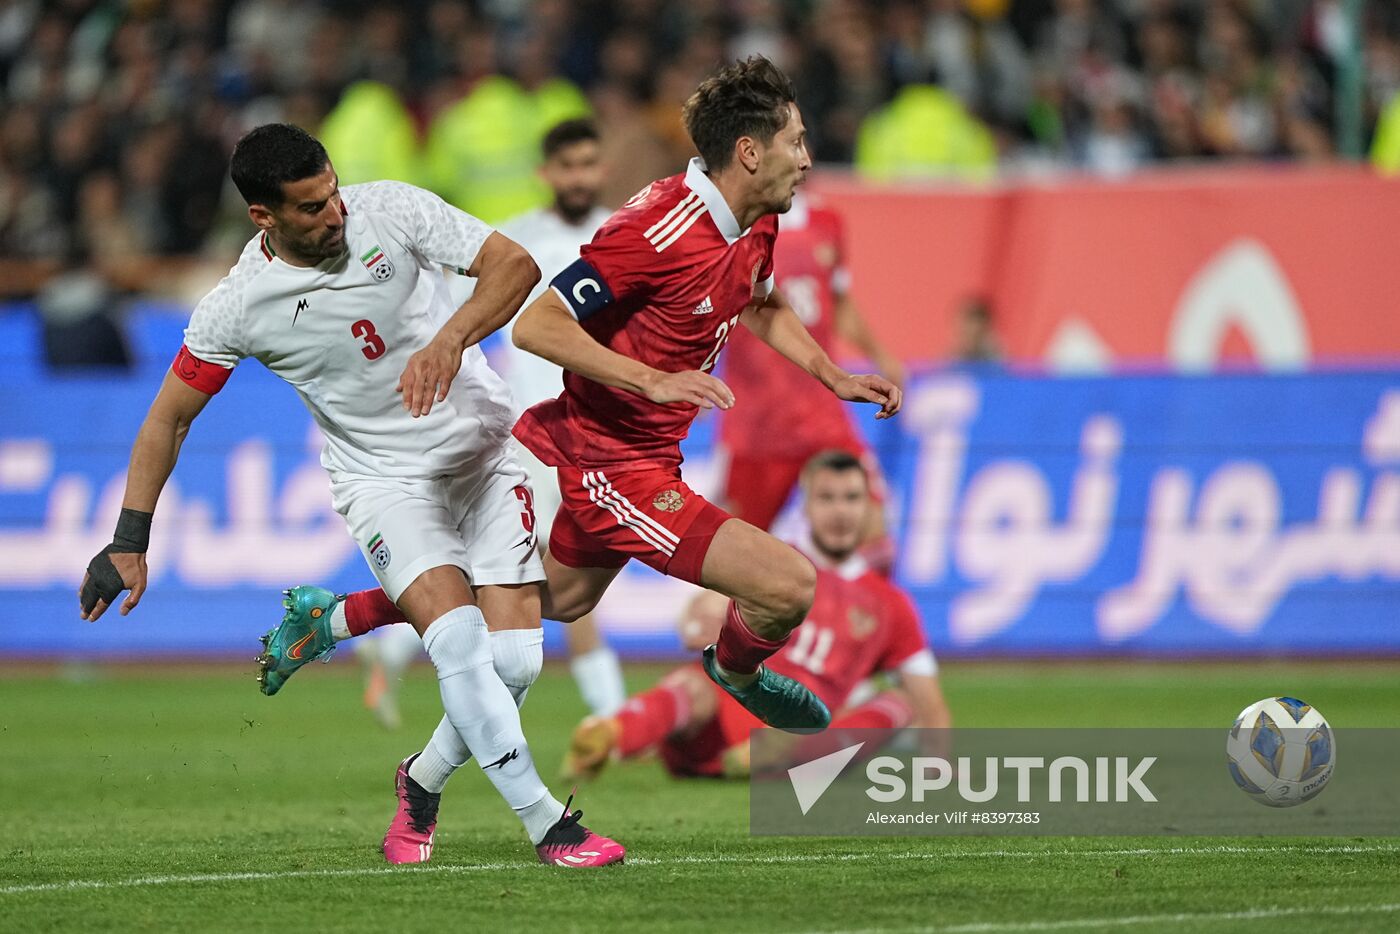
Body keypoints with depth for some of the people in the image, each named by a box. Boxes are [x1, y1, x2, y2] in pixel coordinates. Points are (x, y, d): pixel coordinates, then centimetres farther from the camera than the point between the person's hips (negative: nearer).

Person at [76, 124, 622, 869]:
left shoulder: (389, 211, -13)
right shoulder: (236, 308, -13)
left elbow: (514, 265, -14)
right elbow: (168, 418, -2)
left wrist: (451, 341, -31)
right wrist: (129, 545, -4)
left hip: (485, 454, 2)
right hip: (383, 479, -2)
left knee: (514, 660, -9)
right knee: (458, 641, -25)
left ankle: (423, 780, 20)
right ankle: (548, 825, -17)